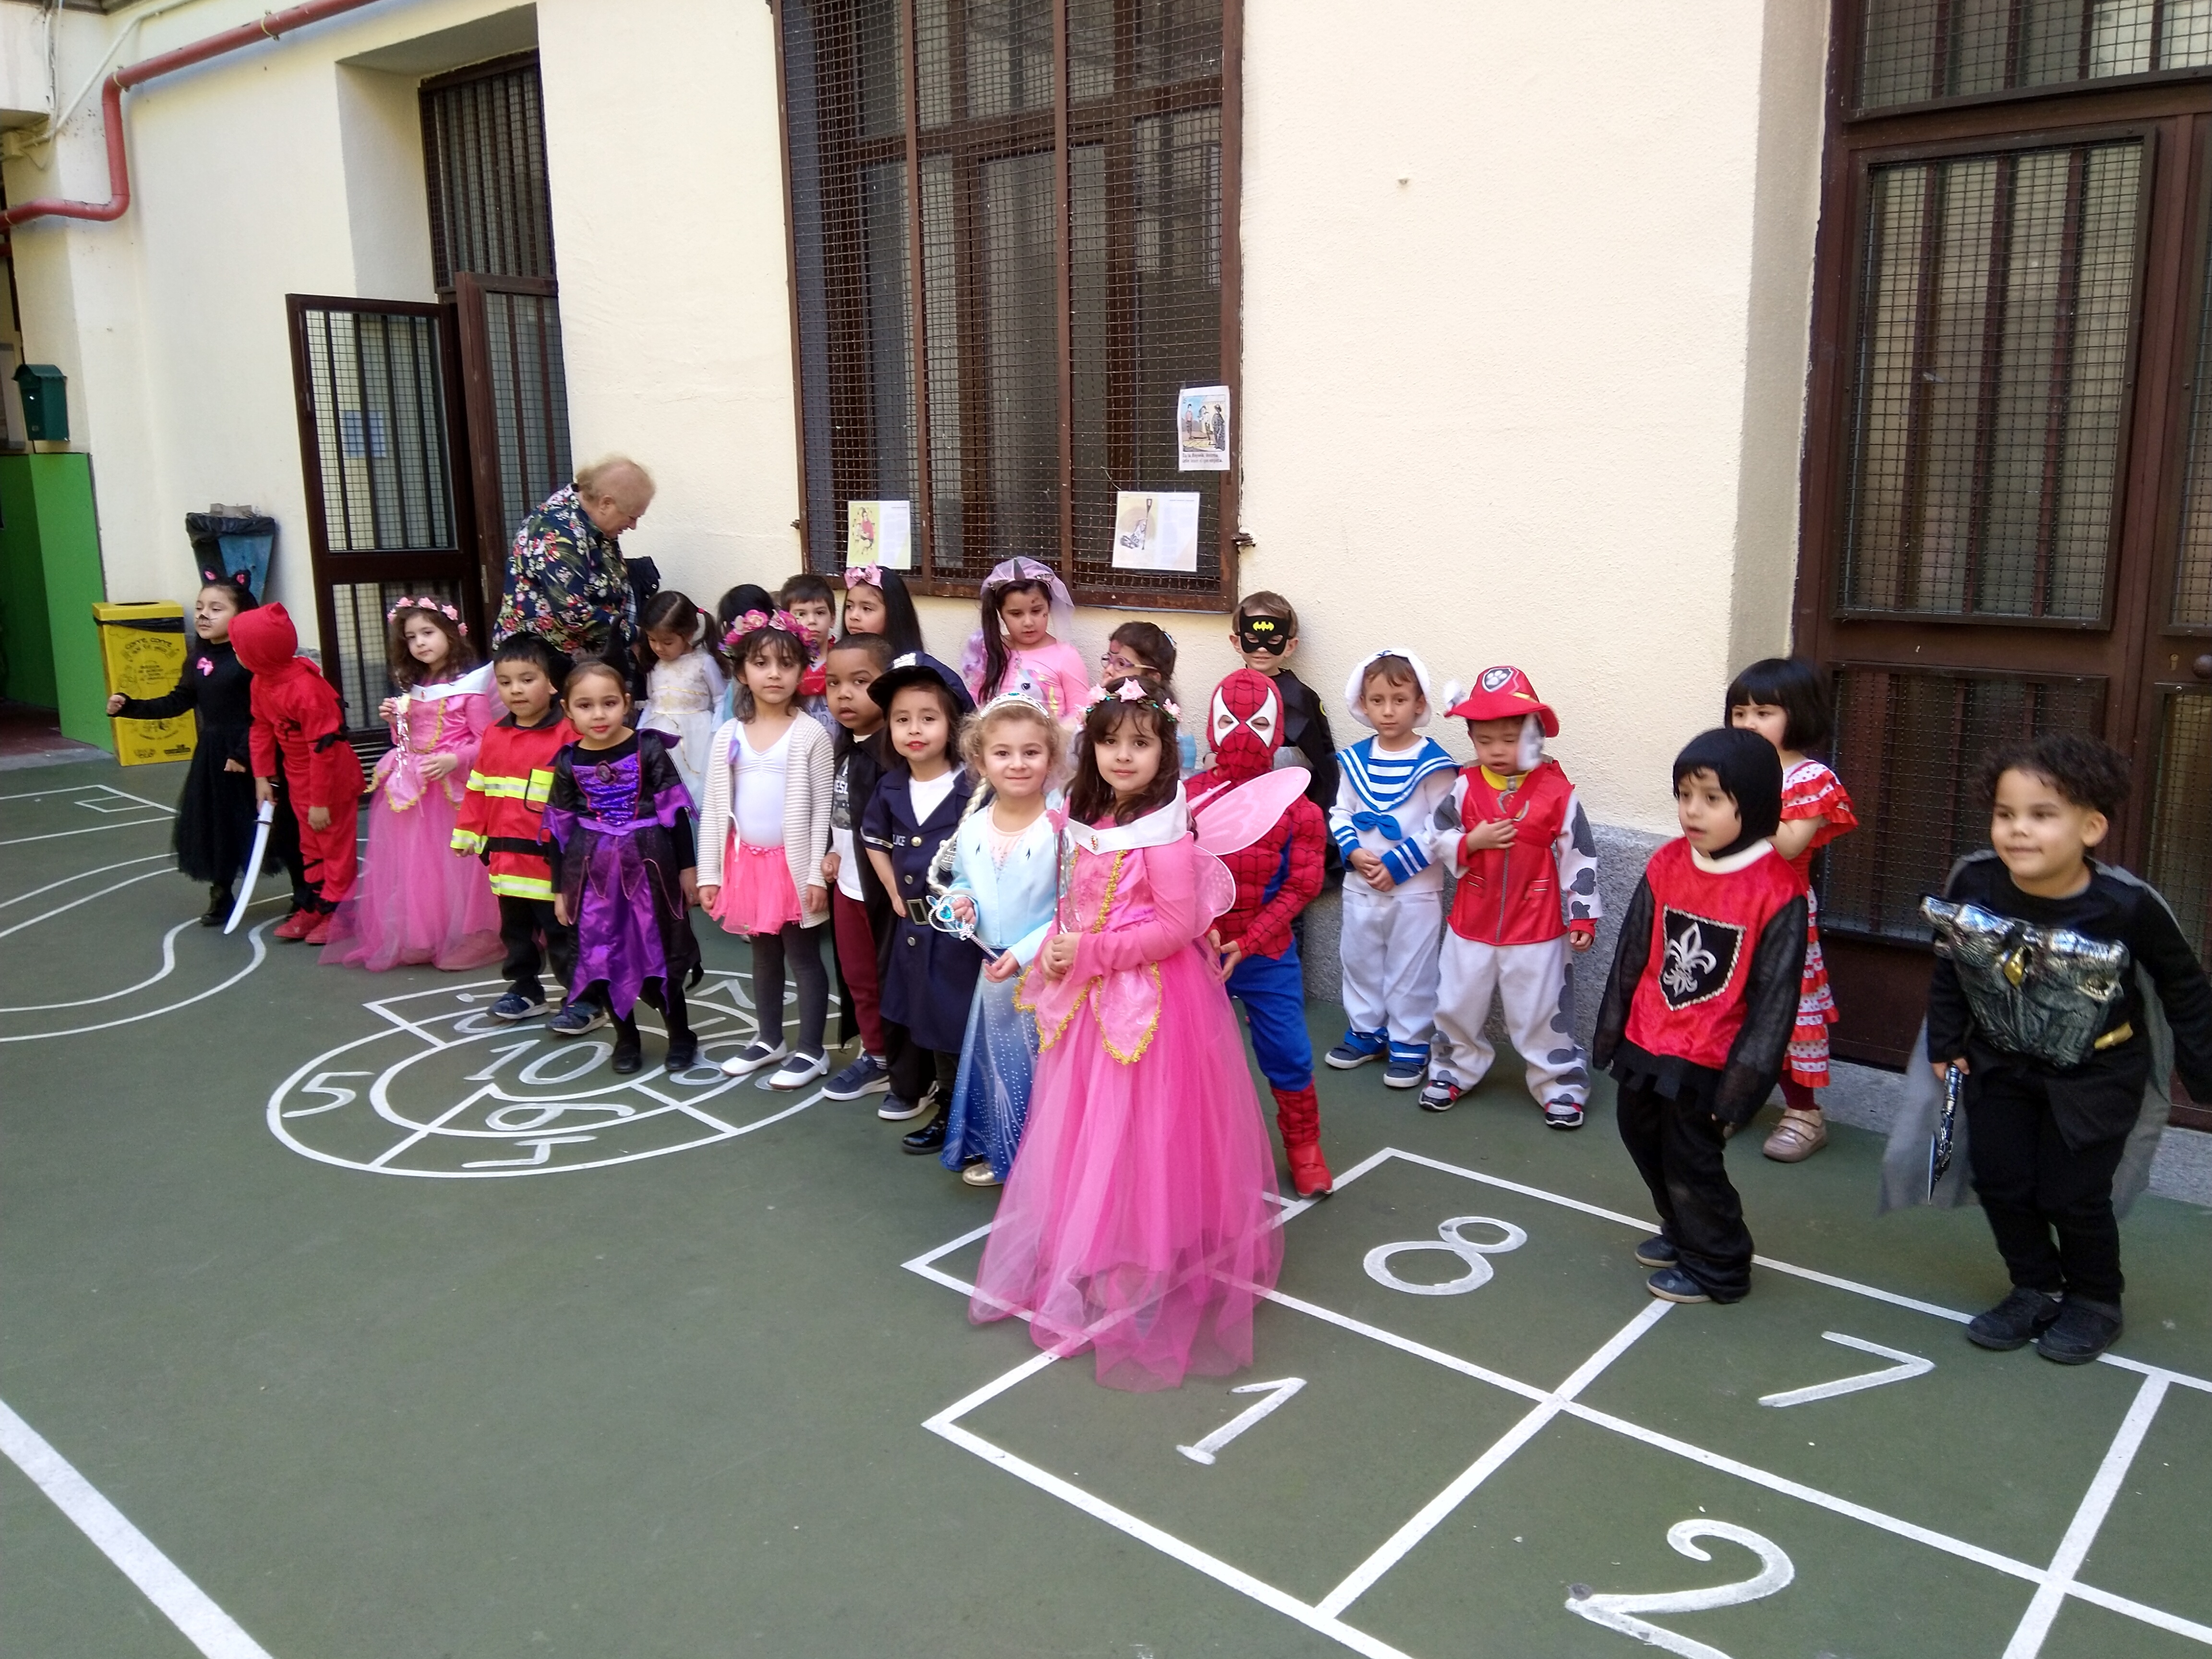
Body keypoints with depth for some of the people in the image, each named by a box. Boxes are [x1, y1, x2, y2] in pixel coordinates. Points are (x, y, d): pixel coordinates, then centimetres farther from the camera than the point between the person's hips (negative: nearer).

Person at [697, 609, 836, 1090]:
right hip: (746, 863, 4)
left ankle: (811, 1050, 15)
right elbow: (714, 809, 5)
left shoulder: (811, 735, -8)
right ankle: (770, 1040, 31)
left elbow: (822, 809, -8)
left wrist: (817, 873, -11)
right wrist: (709, 873, 2)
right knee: (763, 956, 17)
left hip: (794, 864, -4)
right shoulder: (728, 736, 2)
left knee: (804, 956, 4)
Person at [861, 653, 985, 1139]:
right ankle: (914, 1087, 39)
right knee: (913, 1009, 20)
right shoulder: (891, 788, 3)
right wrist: (894, 892, 10)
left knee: (953, 1018, 2)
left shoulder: (972, 789, -16)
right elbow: (874, 840, 18)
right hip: (910, 921, 6)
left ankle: (952, 1113, 17)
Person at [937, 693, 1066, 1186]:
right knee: (997, 1065, 20)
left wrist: (1025, 952, -22)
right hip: (994, 978, 5)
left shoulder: (1062, 829, -18)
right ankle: (998, 1152, 40)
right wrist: (962, 901, -7)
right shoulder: (972, 827, -1)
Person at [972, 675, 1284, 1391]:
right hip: (1092, 1000, 8)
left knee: (1136, 1135, 2)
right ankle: (1079, 1255, 32)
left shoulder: (1164, 834, -18)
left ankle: (1140, 1270, 18)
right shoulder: (1091, 823, 6)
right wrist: (1059, 945, 1)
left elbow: (1176, 928, -21)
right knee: (1081, 1129, 15)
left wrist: (1091, 953, -20)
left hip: (1152, 1002, -8)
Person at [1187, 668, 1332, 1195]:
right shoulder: (1188, 797, -5)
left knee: (1287, 1054, 7)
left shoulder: (1293, 806, -6)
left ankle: (1303, 1145, 29)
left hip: (1268, 955, -1)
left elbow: (1300, 886, -9)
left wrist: (1246, 943, -16)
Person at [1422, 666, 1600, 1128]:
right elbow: (1440, 838, 2)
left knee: (1543, 1012, 7)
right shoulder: (1465, 787, -5)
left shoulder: (1557, 793, -11)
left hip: (1536, 930, -3)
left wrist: (1583, 917, -5)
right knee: (1457, 1005, 15)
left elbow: (1579, 858, -6)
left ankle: (1561, 1083, 23)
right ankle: (1455, 1069, 35)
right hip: (1471, 925, 3)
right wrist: (1472, 842, -18)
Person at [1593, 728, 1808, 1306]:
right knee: (1644, 1140, 22)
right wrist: (1611, 1033, 9)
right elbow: (1632, 955, 5)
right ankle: (1683, 1233, 46)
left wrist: (1742, 1085, -14)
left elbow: (1774, 997, -15)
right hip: (1646, 1043, 6)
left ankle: (1717, 1267, 30)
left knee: (1692, 1163, 7)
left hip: (1708, 1060, -6)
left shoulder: (1777, 890, -19)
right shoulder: (1666, 866, -4)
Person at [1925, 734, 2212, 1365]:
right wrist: (1945, 1046, 1)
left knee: (2071, 1194, 2)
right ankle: (2037, 1291, 31)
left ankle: (2096, 1302, 29)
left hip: (2097, 1075, -3)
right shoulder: (1973, 885, -22)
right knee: (1999, 1182, 8)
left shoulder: (2127, 907, -28)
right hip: (2000, 1062, 3)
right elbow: (1949, 968, -2)